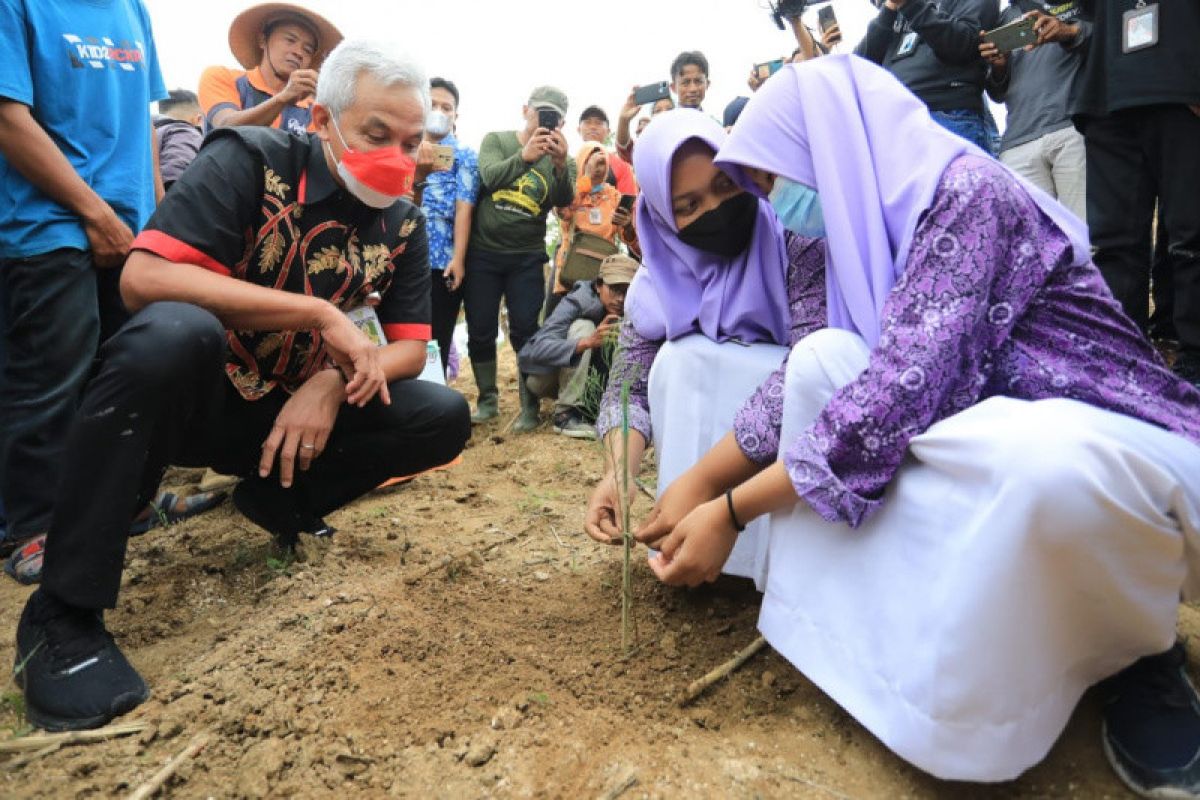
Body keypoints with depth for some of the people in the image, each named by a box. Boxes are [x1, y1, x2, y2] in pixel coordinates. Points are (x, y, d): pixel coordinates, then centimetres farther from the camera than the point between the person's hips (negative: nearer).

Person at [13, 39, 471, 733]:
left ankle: (275, 497, 8)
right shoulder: (252, 162, -16)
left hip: (298, 410, 4)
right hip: (193, 397, -4)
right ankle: (65, 611, -23)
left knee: (445, 418, -14)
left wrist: (335, 381, -23)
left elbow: (411, 347, -2)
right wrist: (323, 316, -29)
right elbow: (144, 277, -28)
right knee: (173, 330, -38)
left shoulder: (403, 222, -2)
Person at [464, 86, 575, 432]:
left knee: (525, 331, -3)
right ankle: (488, 399, 20)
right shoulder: (495, 140, 1)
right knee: (480, 332, 5)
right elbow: (490, 177, -19)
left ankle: (530, 404, 9)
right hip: (483, 252, 0)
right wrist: (525, 156, -37)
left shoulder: (560, 158, 3)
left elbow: (564, 201, -16)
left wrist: (561, 164, -36)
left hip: (527, 258, 0)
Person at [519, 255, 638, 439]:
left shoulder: (627, 316, -10)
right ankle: (566, 414, -27)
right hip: (543, 377, -5)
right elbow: (538, 348, -39)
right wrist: (587, 342, -52)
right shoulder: (576, 303, -25)